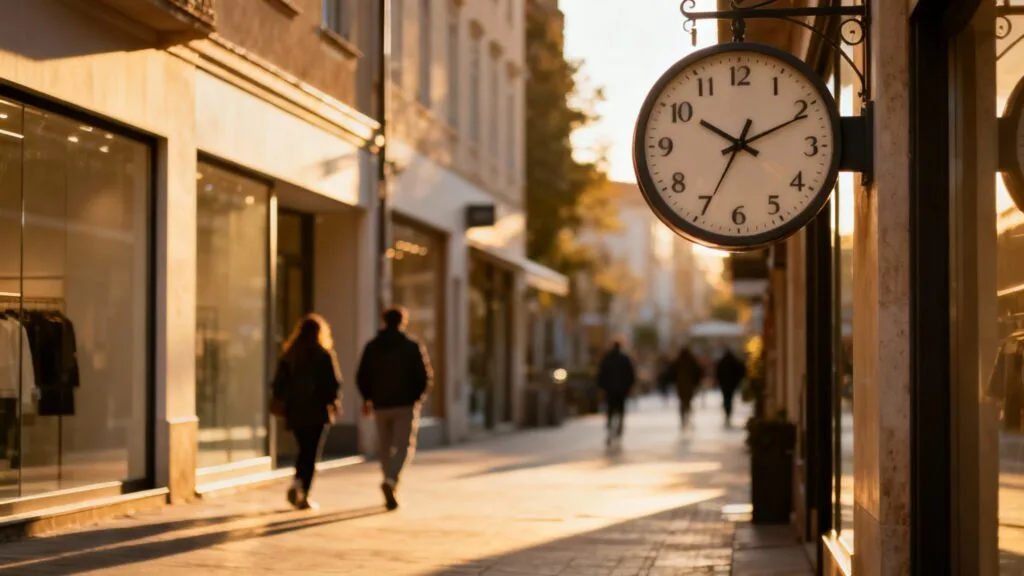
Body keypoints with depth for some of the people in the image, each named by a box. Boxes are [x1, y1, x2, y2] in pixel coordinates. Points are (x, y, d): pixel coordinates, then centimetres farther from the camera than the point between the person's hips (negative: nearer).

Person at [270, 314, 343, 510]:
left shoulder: (289, 354, 5)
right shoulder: (324, 354, -6)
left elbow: (279, 381, 5)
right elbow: (334, 382, -8)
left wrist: (279, 401, 14)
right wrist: (334, 401, 6)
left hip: (295, 410, 4)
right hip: (317, 410, -4)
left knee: (304, 450, 17)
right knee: (311, 452, 0)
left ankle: (297, 484, 0)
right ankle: (303, 495, -7)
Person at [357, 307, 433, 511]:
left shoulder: (372, 347, 4)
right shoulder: (412, 347, -5)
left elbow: (362, 377, 3)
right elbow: (425, 377, -9)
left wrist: (367, 398, 19)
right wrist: (417, 396, 8)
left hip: (381, 405, 3)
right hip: (405, 404, -3)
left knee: (385, 447, 14)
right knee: (404, 446, -2)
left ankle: (391, 493, 15)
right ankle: (391, 480, -26)